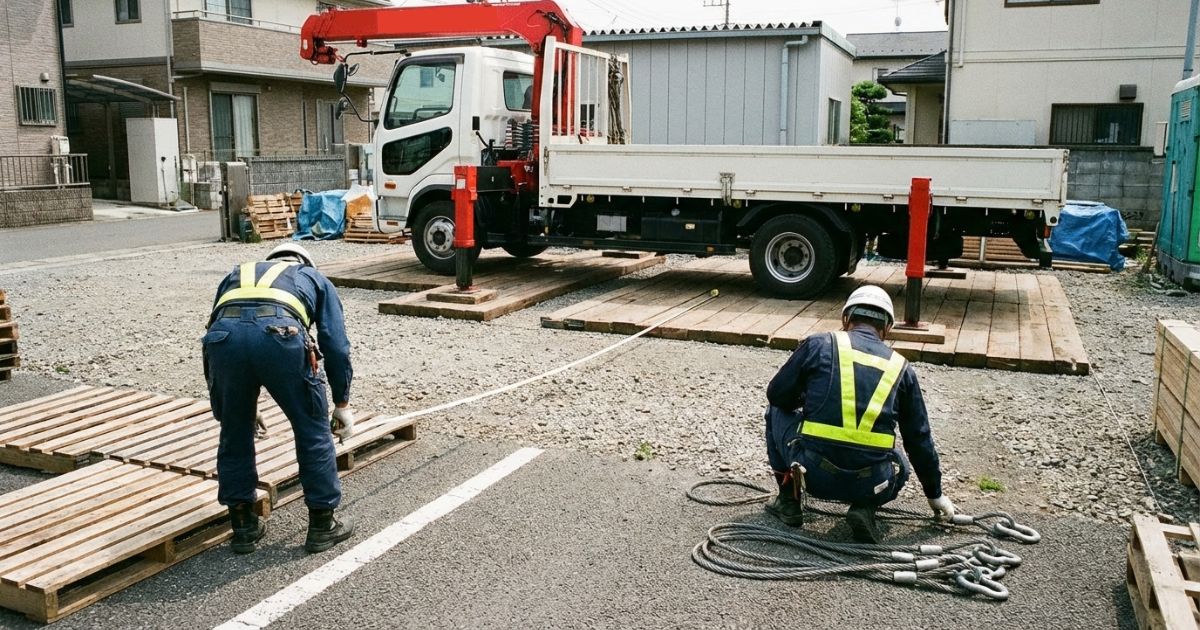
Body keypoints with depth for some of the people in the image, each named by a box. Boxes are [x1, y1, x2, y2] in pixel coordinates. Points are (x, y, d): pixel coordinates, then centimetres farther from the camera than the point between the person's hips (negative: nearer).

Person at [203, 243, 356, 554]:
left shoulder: (236, 275, 42)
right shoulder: (315, 278, 35)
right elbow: (336, 344, 24)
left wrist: (228, 406, 50)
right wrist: (342, 403, 32)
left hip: (225, 335, 3)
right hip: (280, 334, -3)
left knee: (234, 434, 24)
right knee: (312, 430, 17)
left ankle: (243, 525, 32)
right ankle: (322, 524, 26)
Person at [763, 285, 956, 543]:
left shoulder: (819, 344, 5)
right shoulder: (901, 367, 12)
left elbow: (777, 394, 10)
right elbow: (919, 438, 18)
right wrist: (935, 494, 31)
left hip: (812, 472, -1)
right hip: (870, 486, 2)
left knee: (777, 411, 27)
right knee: (898, 465, 37)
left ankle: (789, 500, 22)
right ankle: (864, 509, 7)